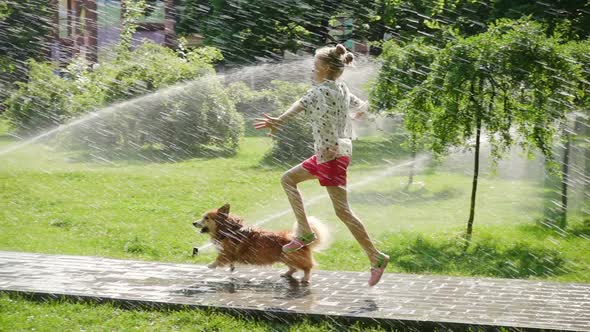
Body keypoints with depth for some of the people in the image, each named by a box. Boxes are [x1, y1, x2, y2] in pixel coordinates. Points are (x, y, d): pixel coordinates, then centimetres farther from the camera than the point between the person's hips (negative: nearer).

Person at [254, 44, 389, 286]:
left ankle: (377, 258, -3)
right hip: (326, 154, 9)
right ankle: (305, 232, 12)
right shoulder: (342, 89, 11)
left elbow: (303, 103, -29)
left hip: (332, 155, -9)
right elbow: (361, 106, 26)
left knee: (342, 211, -7)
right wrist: (353, 118, 47)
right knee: (288, 179, 16)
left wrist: (279, 121, -40)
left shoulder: (323, 89, -14)